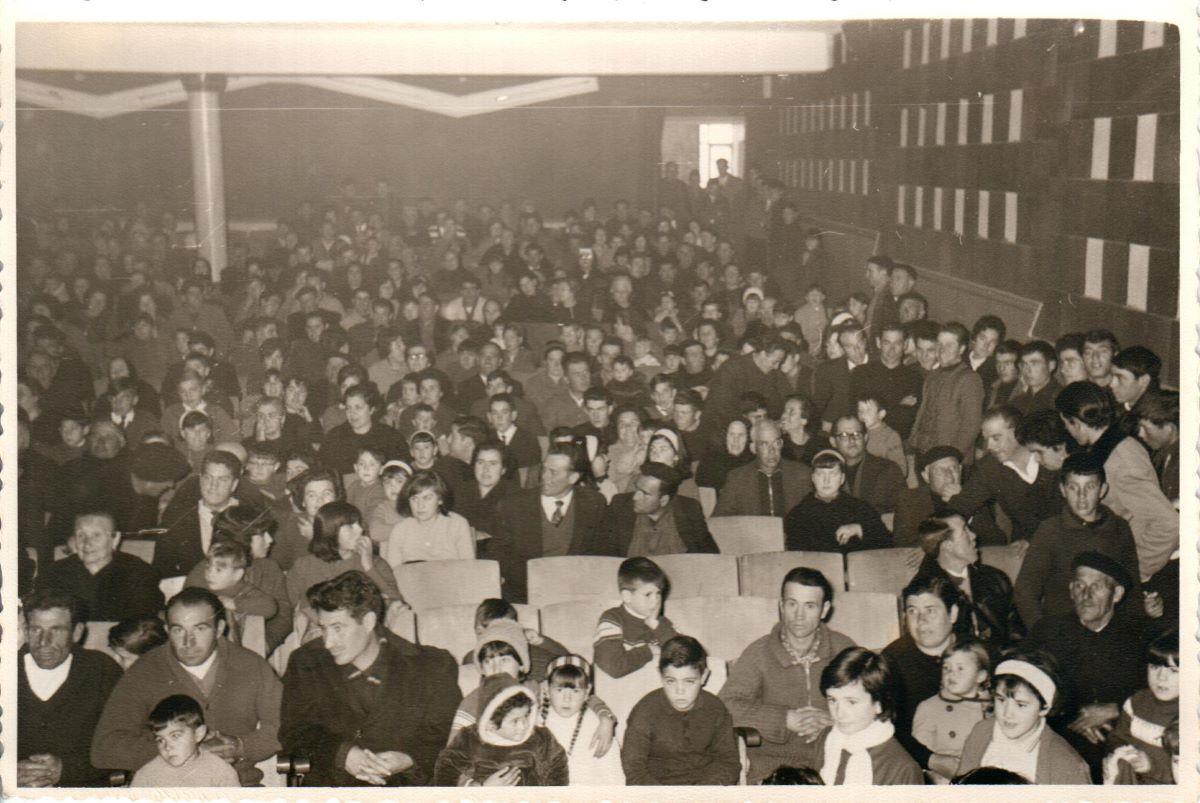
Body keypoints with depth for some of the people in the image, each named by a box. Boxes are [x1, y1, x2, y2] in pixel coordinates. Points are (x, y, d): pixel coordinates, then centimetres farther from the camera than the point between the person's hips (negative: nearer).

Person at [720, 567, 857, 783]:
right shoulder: (758, 653, 2)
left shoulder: (844, 649, 8)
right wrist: (787, 720, -16)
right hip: (771, 762, -2)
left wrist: (832, 721, -14)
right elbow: (728, 705, -9)